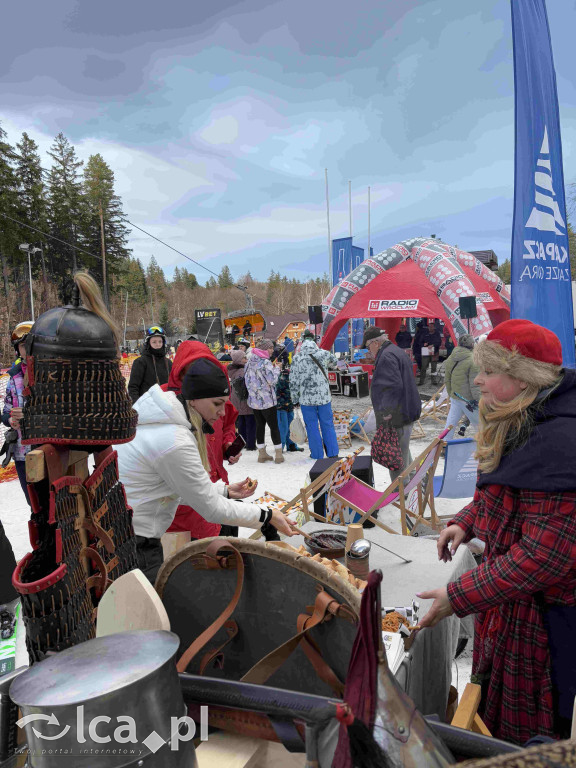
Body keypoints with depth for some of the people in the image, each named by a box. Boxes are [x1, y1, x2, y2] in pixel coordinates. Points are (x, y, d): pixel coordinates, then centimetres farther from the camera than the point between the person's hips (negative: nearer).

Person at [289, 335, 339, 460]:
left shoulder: (297, 359, -6)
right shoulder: (324, 354, -3)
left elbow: (293, 382, -2)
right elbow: (334, 363, 20)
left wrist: (295, 400, 7)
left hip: (307, 399, -1)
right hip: (324, 397, 1)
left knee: (312, 427, 9)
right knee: (328, 425, 13)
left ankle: (317, 455, 15)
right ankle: (332, 453, 18)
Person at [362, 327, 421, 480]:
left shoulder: (386, 357, -18)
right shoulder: (398, 352, 16)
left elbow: (393, 387, -28)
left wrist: (387, 414, -23)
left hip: (396, 418, -11)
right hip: (407, 413, 11)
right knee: (404, 451, 25)